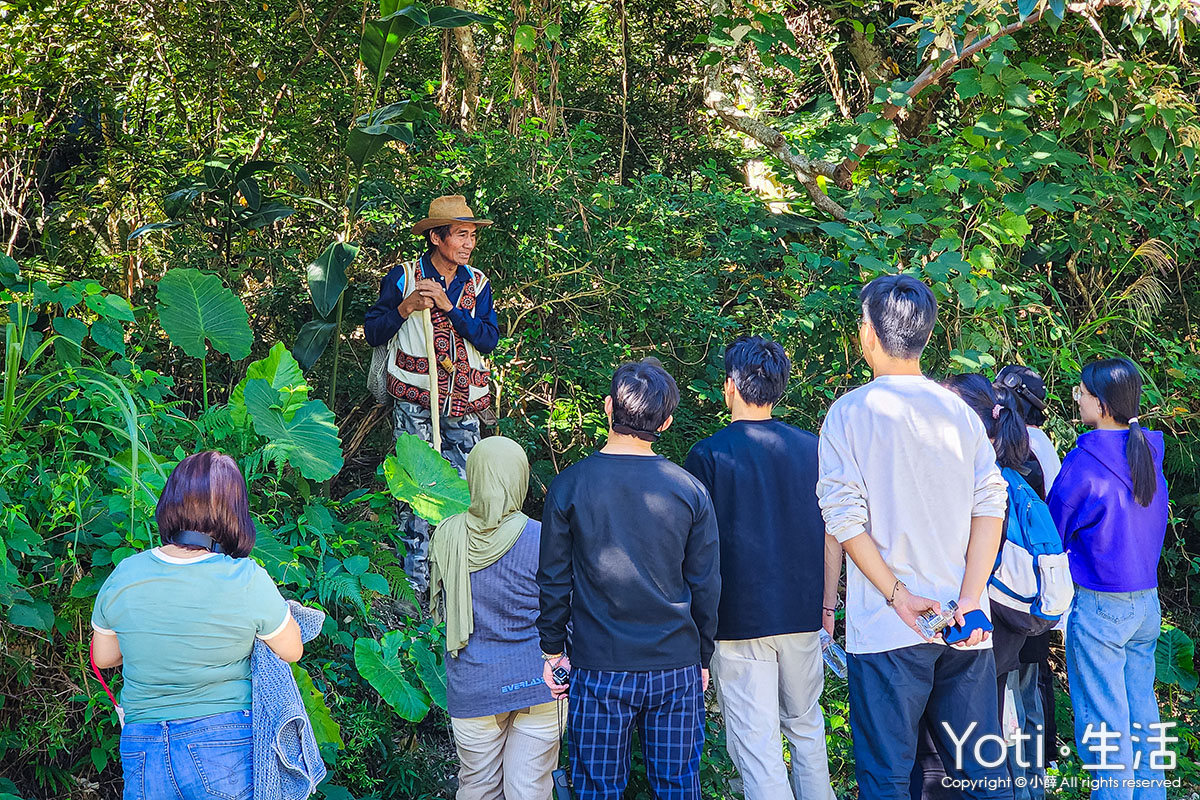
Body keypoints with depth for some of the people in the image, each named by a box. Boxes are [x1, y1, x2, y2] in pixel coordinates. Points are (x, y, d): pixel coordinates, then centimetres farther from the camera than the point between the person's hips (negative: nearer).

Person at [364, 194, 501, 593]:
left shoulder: (477, 284, 10)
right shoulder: (403, 276, 1)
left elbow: (489, 339, -2)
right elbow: (373, 332, 3)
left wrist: (448, 305, -11)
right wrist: (405, 308, -13)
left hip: (464, 402, 3)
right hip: (414, 398, -3)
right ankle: (416, 581, 3)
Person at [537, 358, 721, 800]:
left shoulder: (569, 486, -7)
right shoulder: (689, 490, -4)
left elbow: (554, 578, -2)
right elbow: (706, 586, 2)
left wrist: (553, 649, 10)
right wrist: (702, 659, 14)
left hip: (598, 668, -1)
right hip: (676, 666, 1)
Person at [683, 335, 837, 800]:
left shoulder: (708, 455, -9)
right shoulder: (812, 449, 3)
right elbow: (831, 535, 8)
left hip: (738, 619, -4)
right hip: (803, 614, 4)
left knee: (756, 744, 0)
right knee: (806, 726, 21)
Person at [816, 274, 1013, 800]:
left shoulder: (851, 411, -4)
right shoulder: (960, 412, 7)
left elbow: (844, 518, -11)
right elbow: (990, 506, 0)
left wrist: (898, 596, -9)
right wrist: (970, 599, -5)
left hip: (887, 629, -4)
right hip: (965, 628, 4)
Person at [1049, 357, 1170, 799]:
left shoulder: (1085, 461, -16)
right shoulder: (1149, 453, 3)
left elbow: (1054, 530, -5)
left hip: (1100, 606, -7)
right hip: (1148, 602, 7)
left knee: (1103, 720, 3)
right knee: (1142, 710, 16)